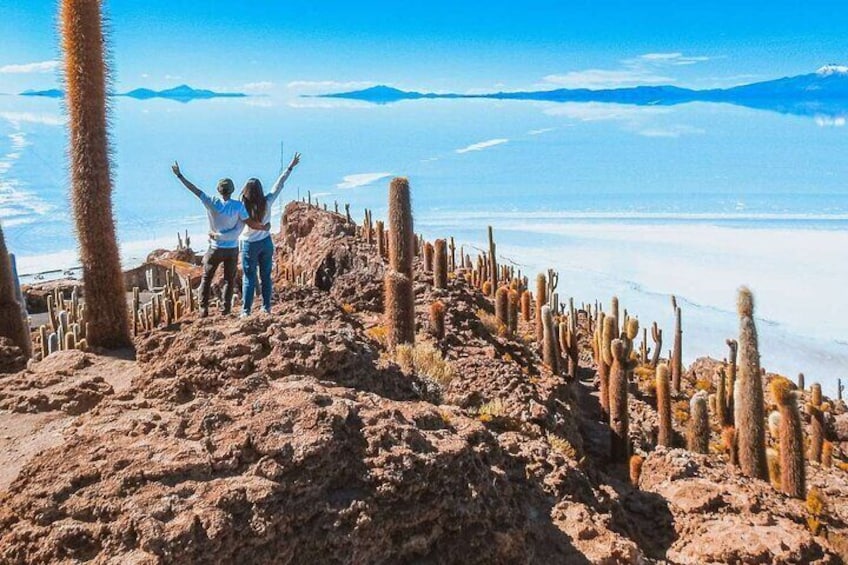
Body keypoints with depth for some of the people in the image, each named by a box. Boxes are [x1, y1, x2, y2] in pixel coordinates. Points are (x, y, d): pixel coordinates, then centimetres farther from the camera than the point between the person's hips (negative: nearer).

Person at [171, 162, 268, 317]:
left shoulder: (212, 202, -12)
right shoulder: (238, 206, -12)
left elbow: (195, 190, -7)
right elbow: (251, 223, -12)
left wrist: (179, 175, 0)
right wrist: (264, 227, 5)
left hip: (215, 248, 0)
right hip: (232, 248, 0)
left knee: (206, 279, 13)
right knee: (229, 280, 14)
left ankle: (204, 309, 9)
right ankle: (225, 308, 11)